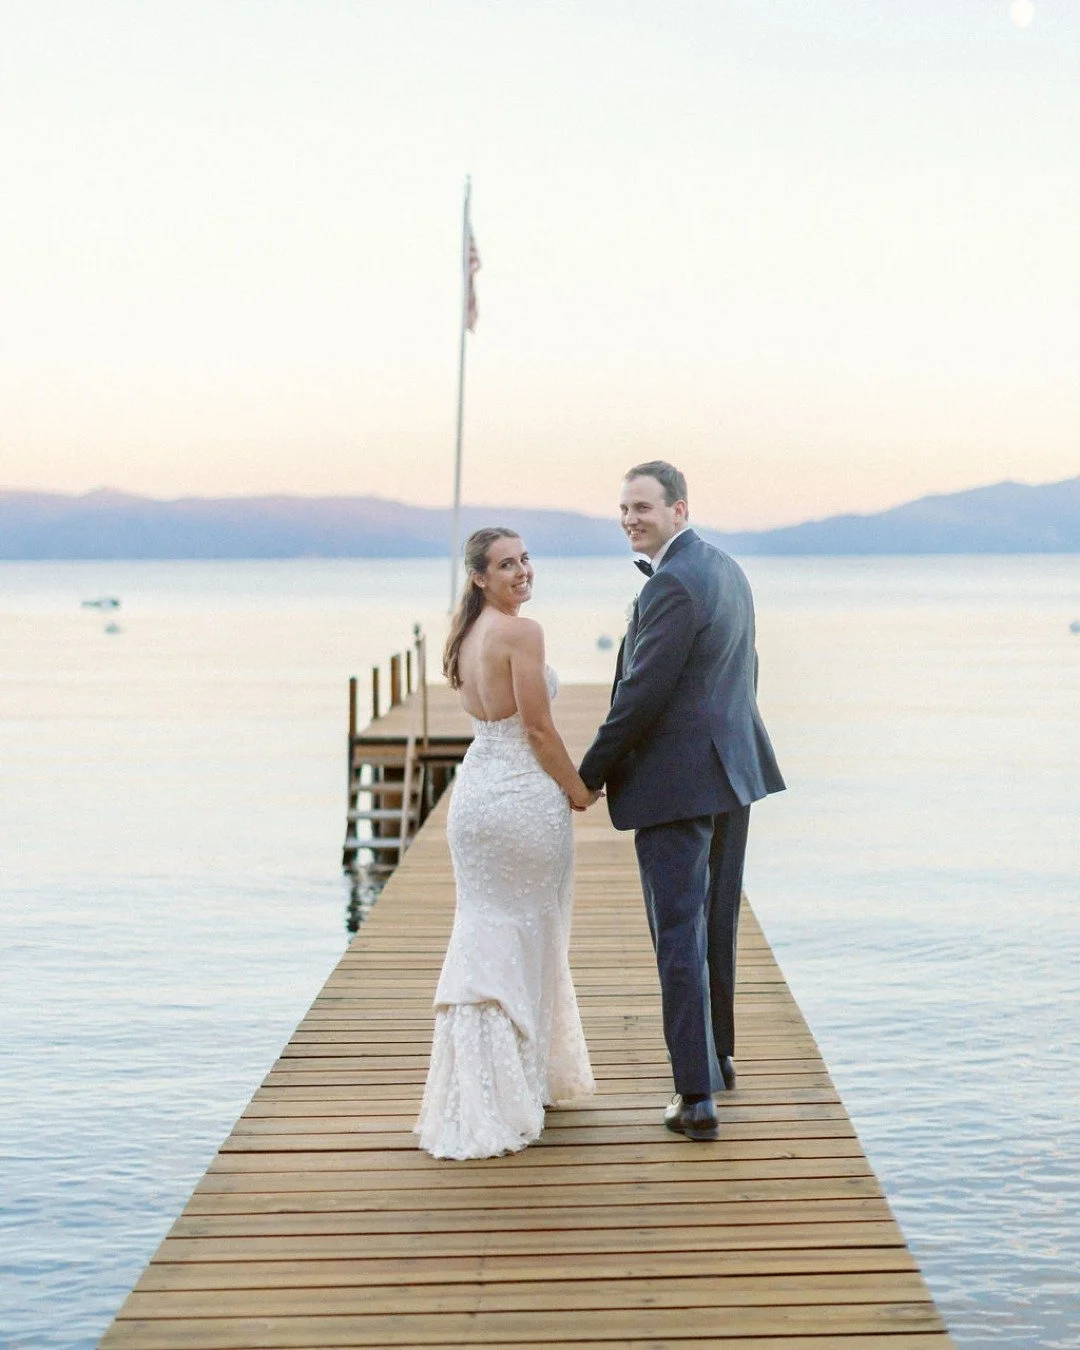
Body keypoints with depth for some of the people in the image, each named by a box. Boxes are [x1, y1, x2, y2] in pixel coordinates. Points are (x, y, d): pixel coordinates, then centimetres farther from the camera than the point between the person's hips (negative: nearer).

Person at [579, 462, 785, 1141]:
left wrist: (589, 776, -10)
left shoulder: (672, 585, -19)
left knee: (679, 936, -5)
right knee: (718, 925, 20)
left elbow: (640, 697, -20)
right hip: (732, 771, 9)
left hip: (676, 780, -9)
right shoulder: (727, 569, 11)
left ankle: (697, 1096, -4)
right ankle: (718, 1058, 34)